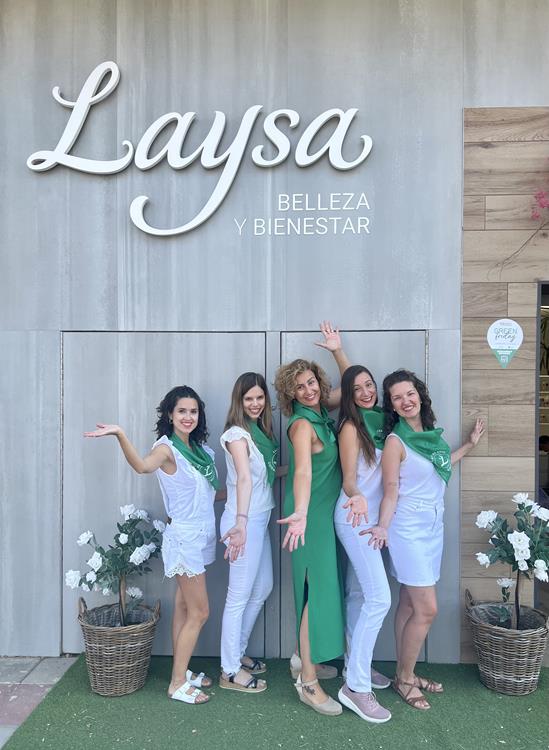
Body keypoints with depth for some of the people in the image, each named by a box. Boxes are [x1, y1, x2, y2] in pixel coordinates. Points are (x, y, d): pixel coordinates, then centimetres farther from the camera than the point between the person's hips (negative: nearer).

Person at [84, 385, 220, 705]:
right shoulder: (166, 447, -17)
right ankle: (178, 684, 16)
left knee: (184, 607, 18)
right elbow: (143, 465, -42)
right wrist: (121, 435, -55)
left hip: (200, 536, 7)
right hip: (185, 538, -7)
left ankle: (182, 671, 32)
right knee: (199, 612, 1)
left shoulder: (200, 448, 6)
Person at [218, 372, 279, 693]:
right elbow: (244, 478, -30)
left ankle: (238, 653, 36)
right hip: (244, 520, -9)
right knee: (240, 596, 2)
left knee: (263, 588, 19)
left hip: (261, 519, 9)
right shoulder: (237, 434, -16)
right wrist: (241, 522, -38)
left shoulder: (261, 431, 11)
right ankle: (231, 671, 17)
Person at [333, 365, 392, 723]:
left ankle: (357, 663, 31)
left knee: (358, 593, 17)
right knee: (379, 598, -11)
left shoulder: (379, 419, 8)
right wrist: (357, 498, -36)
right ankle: (356, 686, -3)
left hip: (374, 515, 7)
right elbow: (349, 478, -18)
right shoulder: (350, 426, -13)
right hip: (356, 516, -7)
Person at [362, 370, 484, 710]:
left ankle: (405, 673, 27)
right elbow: (391, 489, -14)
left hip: (433, 528, 7)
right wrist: (383, 526, -27)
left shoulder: (430, 433, 6)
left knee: (409, 605, 15)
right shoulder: (396, 440, -14)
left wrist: (470, 445, 24)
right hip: (409, 529, -7)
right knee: (427, 609, -3)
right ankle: (405, 678, 16)